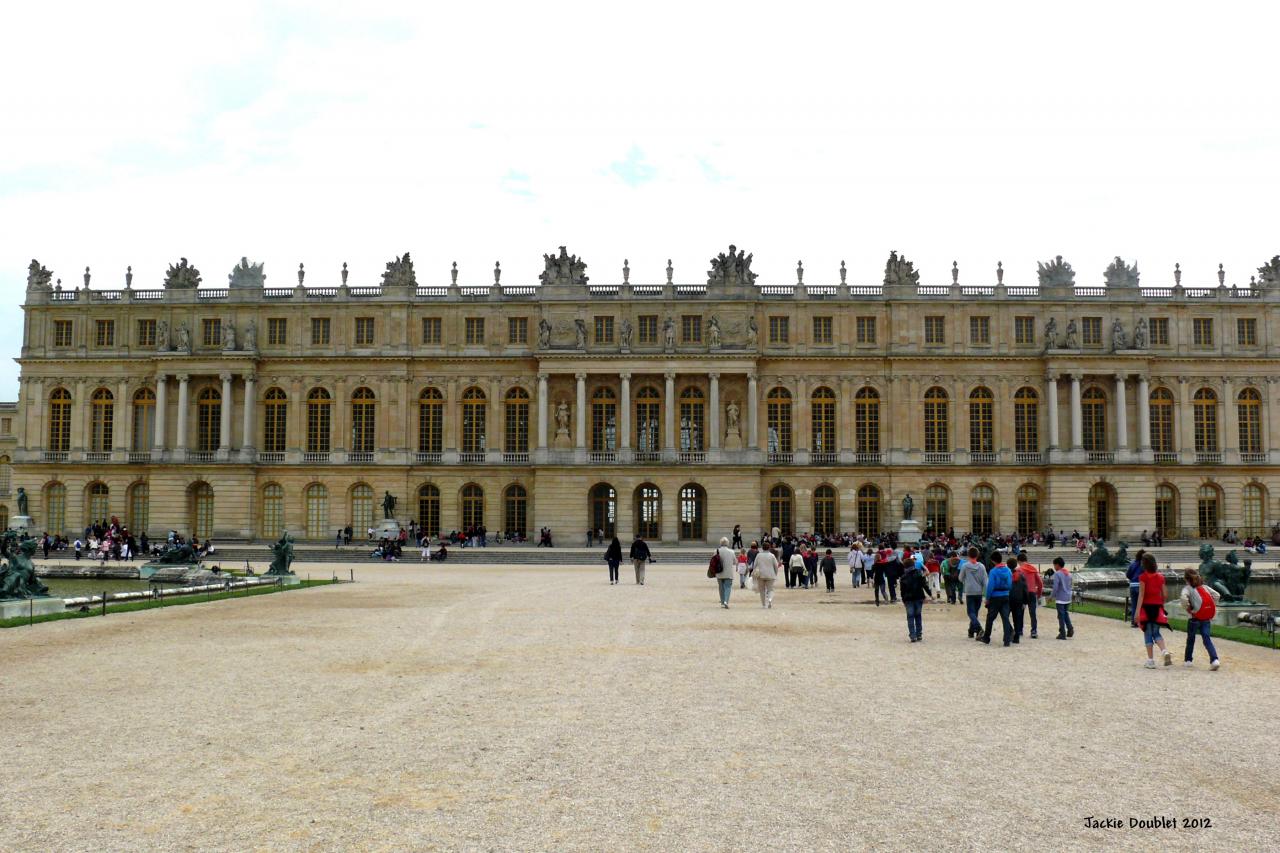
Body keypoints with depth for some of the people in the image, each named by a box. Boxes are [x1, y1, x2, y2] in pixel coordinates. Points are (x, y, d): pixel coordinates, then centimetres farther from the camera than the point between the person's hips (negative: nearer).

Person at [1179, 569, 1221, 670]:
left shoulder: (1187, 588, -6)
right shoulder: (1204, 587, 10)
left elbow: (1184, 597, -26)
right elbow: (1216, 595, 5)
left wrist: (1187, 608, -10)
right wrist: (1212, 607, 10)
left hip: (1194, 618, -4)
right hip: (1206, 618, 4)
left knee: (1190, 639, 13)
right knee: (1207, 638, 0)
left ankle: (1187, 660, 24)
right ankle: (1214, 660, -19)